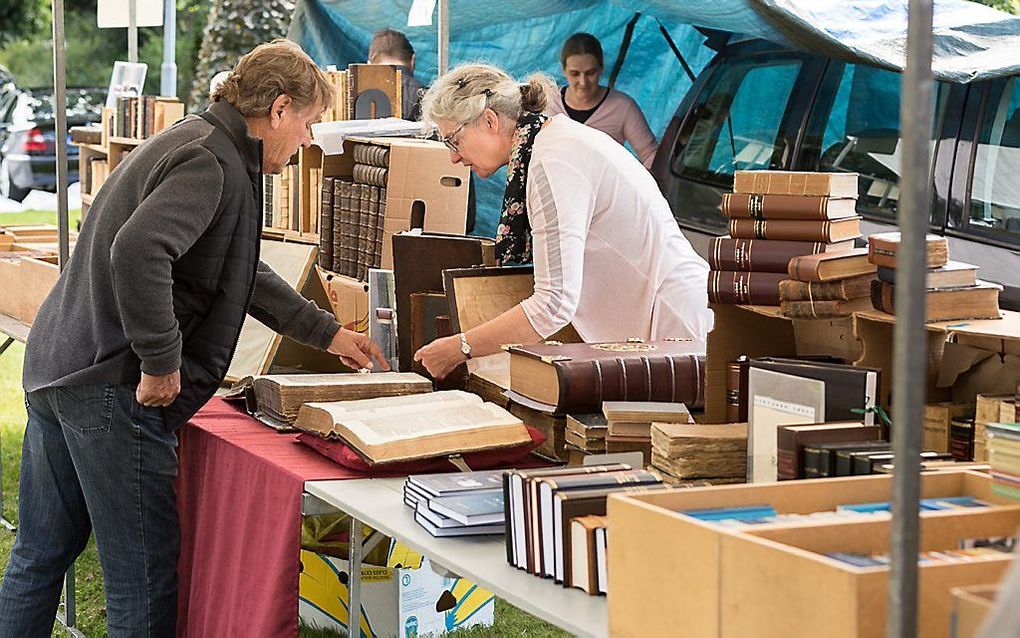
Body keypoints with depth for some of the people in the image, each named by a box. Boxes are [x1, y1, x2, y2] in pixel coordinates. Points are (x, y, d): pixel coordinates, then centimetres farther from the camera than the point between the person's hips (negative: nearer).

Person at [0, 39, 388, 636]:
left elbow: (242, 274, 29)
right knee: (145, 571, -1)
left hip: (55, 365, 10)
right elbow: (138, 252, -33)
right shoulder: (211, 162, -15)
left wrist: (328, 333, 30)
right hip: (112, 382, -10)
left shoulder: (198, 144, 18)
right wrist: (161, 362, -23)